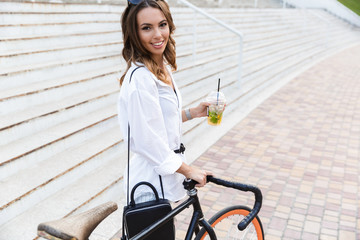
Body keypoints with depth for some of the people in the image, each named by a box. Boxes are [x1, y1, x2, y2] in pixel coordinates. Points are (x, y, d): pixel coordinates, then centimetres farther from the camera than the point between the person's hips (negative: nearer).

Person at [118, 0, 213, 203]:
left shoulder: (163, 67, 5)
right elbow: (147, 142, -24)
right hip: (153, 183, -9)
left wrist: (193, 113, 5)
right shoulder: (141, 78, -25)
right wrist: (188, 170, -16)